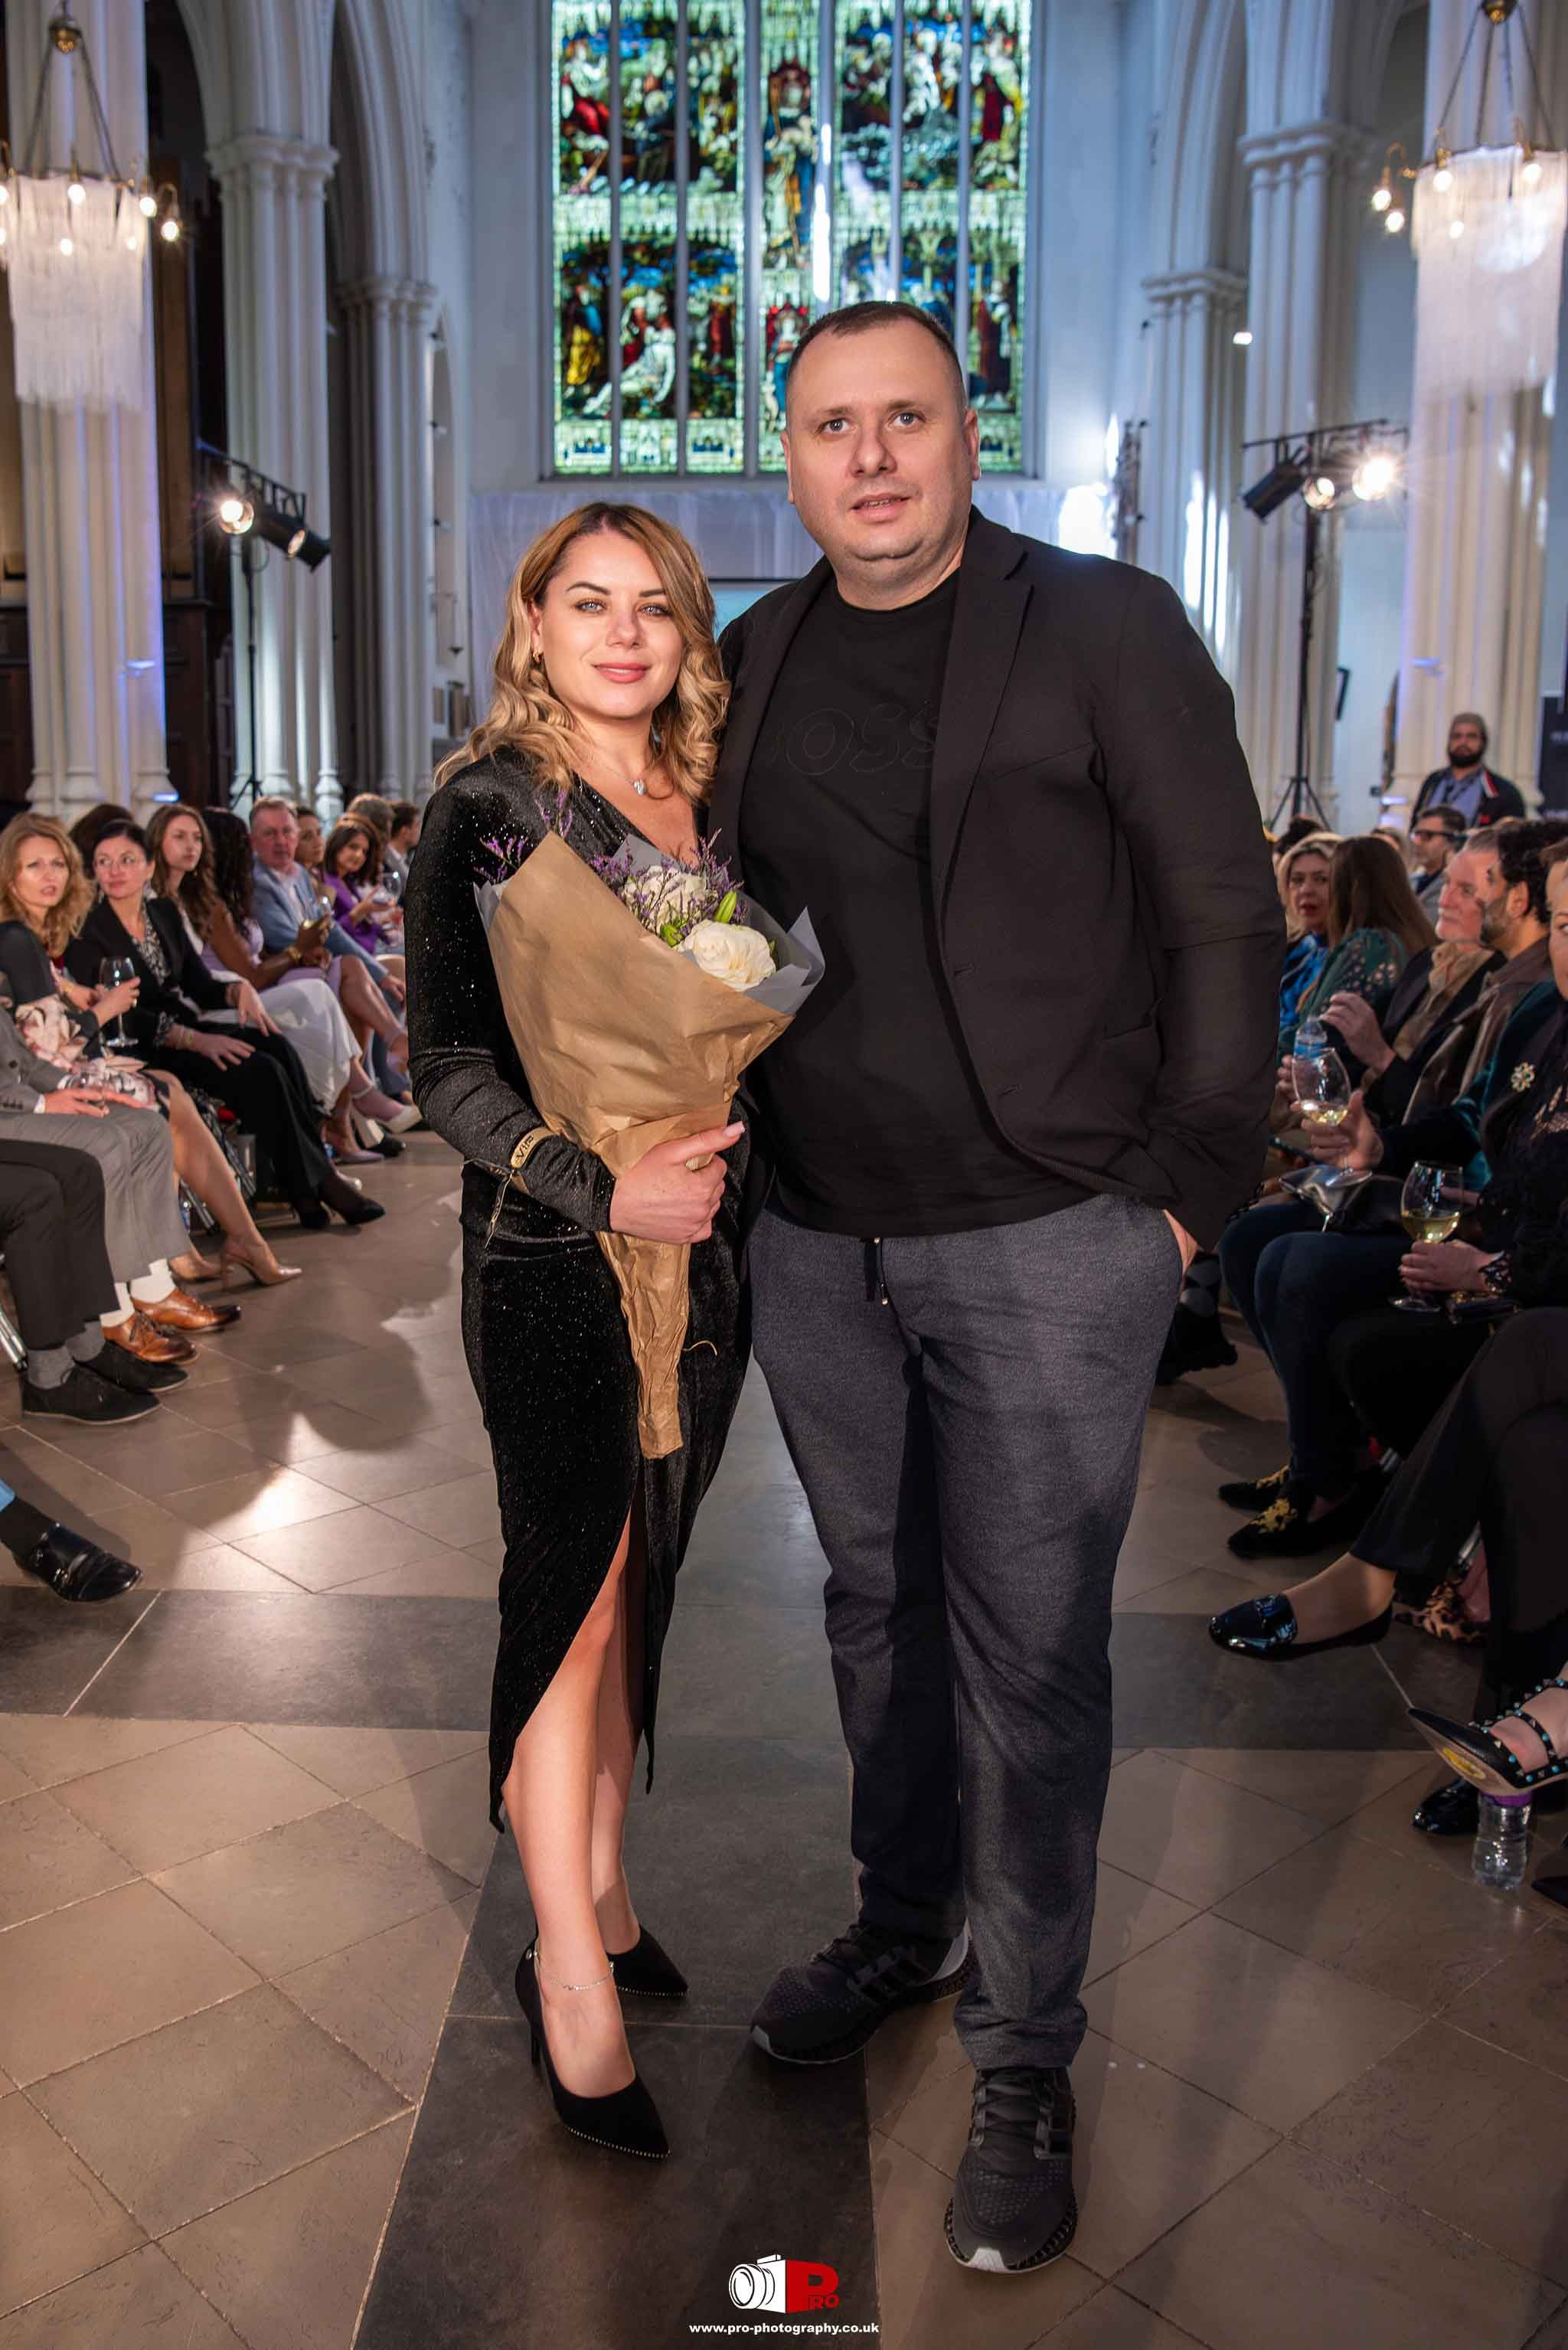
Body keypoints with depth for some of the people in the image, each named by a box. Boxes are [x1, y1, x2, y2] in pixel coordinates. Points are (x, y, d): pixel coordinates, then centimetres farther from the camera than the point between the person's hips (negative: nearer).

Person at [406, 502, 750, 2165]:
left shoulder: (711, 803, 10)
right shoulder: (489, 805, -5)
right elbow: (446, 1060, -10)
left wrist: (726, 1167, -1)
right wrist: (600, 1189, -21)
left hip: (699, 1244, 5)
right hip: (551, 1252, -5)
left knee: (634, 1581, 14)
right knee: (574, 1587, -1)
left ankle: (597, 1892, 30)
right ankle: (573, 1972, 13)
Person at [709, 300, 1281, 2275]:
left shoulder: (1107, 631, -4)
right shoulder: (750, 666, 11)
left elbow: (1227, 925, -5)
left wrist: (1183, 1192, -10)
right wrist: (719, 1150, 10)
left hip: (1044, 1244, -5)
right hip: (816, 1244, 5)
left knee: (1028, 1653, 3)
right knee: (876, 1604, 18)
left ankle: (1023, 2061, 21)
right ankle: (903, 1925, 40)